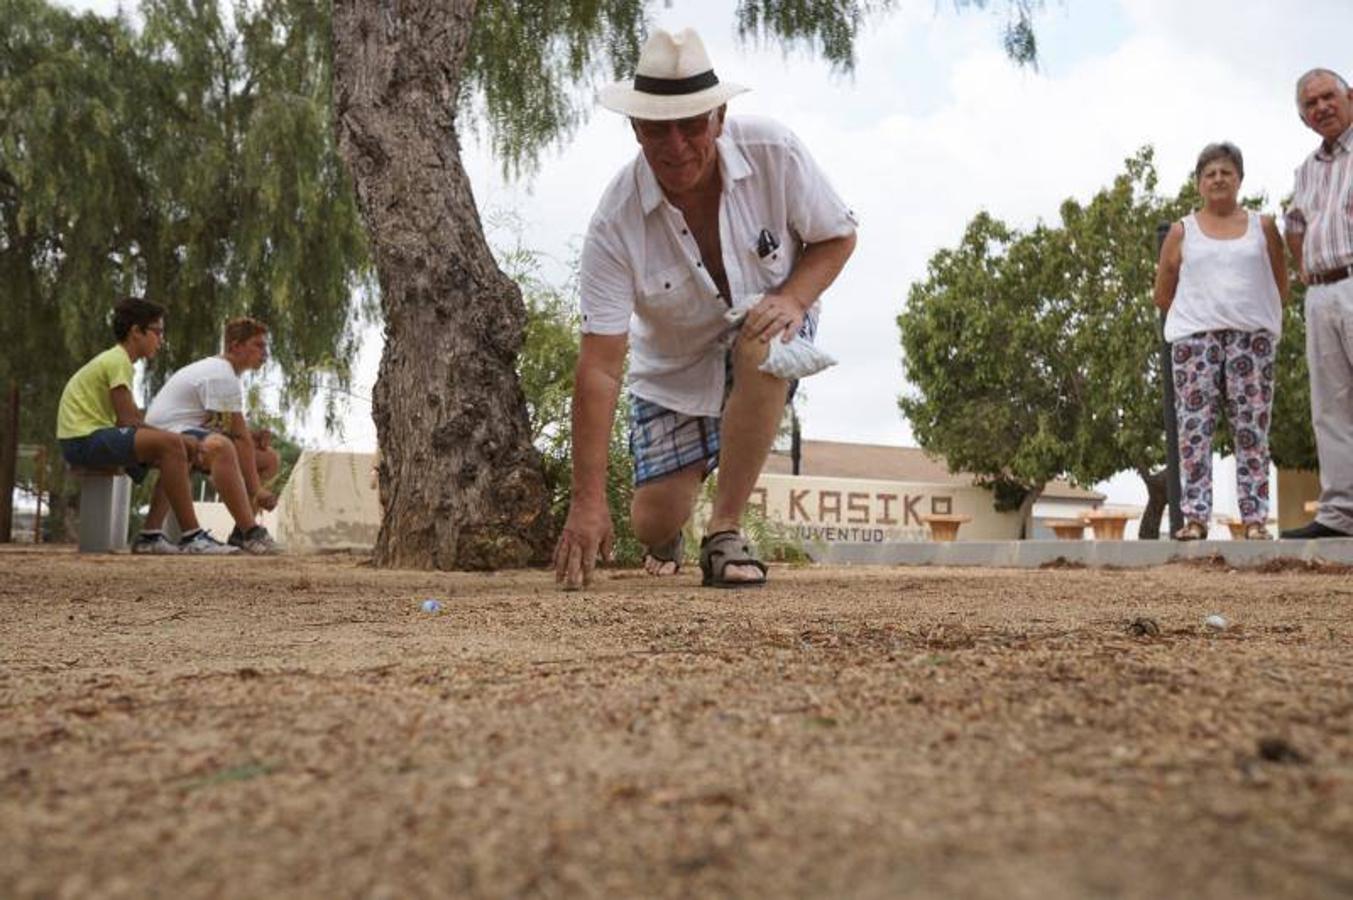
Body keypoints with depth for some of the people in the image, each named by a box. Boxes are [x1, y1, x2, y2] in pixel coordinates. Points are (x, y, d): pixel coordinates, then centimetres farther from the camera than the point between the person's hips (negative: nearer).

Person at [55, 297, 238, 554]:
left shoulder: (116, 360, 21)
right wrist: (174, 437, -10)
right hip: (84, 438, -10)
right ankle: (192, 536, -29)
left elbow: (132, 419, 13)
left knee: (182, 449, 11)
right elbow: (127, 422, -18)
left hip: (94, 439, 10)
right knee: (171, 444, -26)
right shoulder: (118, 361, -10)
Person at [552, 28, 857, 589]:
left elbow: (838, 237, -6)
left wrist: (794, 298, -29)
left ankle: (725, 532, -23)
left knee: (762, 349, -37)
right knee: (654, 522, -5)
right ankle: (666, 538, 37)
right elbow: (599, 367, -29)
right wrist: (588, 501, -32)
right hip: (671, 368, 0)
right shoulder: (616, 222, -27)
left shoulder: (774, 153, -24)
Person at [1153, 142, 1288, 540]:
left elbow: (1280, 286, 13)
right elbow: (1163, 294, 11)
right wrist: (1203, 313, 9)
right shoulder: (1182, 231, 8)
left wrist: (1247, 314, 5)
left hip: (1252, 336, 1)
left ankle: (1255, 519, 0)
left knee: (1251, 430, -1)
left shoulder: (1262, 227, 11)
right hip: (1195, 338, 0)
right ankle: (1195, 518, -5)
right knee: (1194, 427, -6)